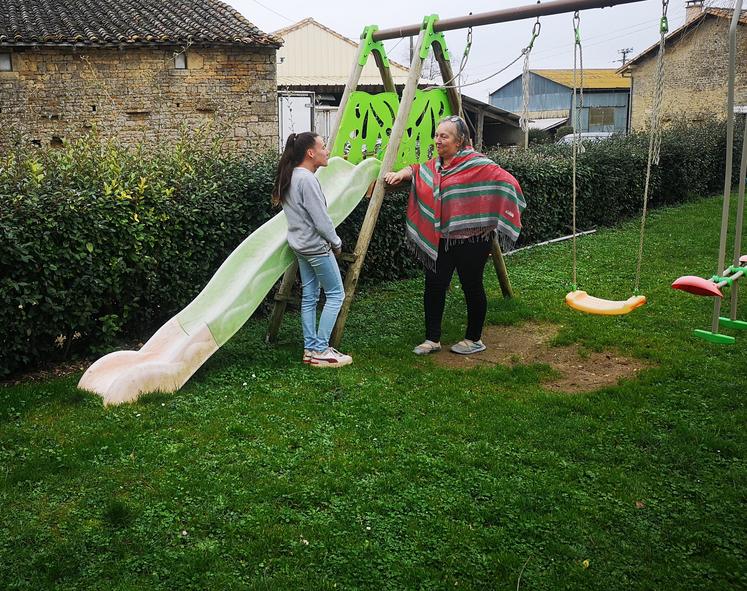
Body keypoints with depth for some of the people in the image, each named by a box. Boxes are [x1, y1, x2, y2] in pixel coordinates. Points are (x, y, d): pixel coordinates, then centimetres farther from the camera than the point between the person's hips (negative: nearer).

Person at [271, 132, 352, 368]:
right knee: (336, 294, 1)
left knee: (309, 296, 13)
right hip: (316, 246, -9)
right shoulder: (307, 179, -21)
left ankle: (311, 348, 17)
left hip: (300, 245, 10)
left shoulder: (290, 177, 9)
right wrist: (336, 242, -5)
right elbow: (321, 220, -21)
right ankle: (320, 350, 2)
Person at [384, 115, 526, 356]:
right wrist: (401, 174, 6)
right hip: (440, 239, 7)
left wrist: (500, 219, -12)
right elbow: (416, 170, 27)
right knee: (434, 286, 7)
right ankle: (432, 339, 20)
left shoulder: (477, 164, -12)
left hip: (471, 239, -6)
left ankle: (474, 339, 24)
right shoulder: (435, 165, 10)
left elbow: (508, 183, -11)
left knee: (472, 287, 7)